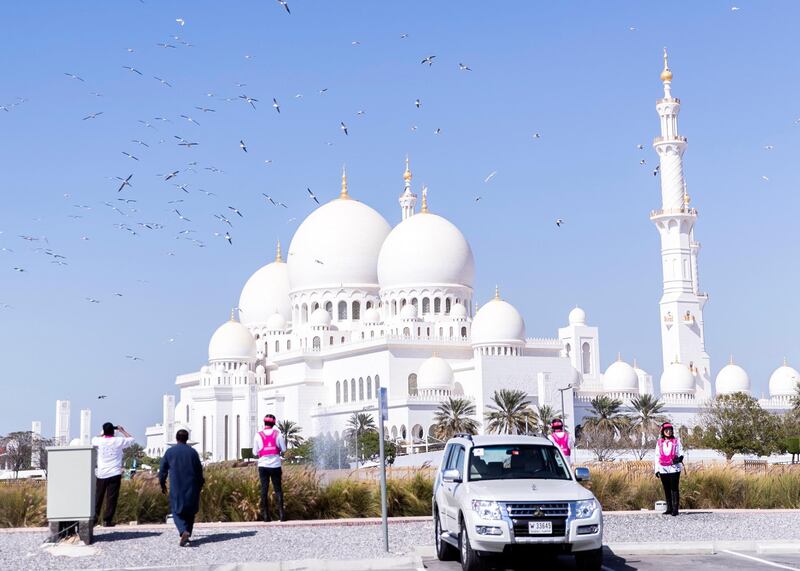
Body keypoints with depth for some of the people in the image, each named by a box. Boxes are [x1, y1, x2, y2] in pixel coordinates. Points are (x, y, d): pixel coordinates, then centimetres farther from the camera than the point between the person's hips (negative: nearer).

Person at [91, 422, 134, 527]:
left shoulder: (100, 441, -2)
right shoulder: (118, 441, -7)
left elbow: (93, 439, 23)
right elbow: (131, 439, 10)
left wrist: (103, 434, 26)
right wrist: (122, 430, 18)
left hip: (101, 474, 3)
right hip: (114, 474, -3)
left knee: (98, 497, 13)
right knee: (112, 498, 0)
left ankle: (94, 517, 18)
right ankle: (107, 520, -3)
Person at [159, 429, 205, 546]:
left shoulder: (169, 452, -1)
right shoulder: (193, 452, 1)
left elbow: (162, 470, 5)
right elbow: (199, 471, 4)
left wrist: (162, 485, 17)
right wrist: (200, 485, 17)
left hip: (176, 489, -1)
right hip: (191, 488, 1)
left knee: (177, 511, 2)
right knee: (190, 512, 14)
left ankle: (184, 531, -22)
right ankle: (188, 532, 12)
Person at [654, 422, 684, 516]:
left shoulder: (676, 441, 7)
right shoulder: (659, 442, 11)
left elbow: (681, 452, 5)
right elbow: (657, 456, 12)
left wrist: (680, 458, -19)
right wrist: (656, 469, 7)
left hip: (674, 468, -3)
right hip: (663, 469, 3)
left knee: (674, 488, -7)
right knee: (666, 489, 7)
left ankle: (675, 509, -7)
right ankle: (669, 508, 12)